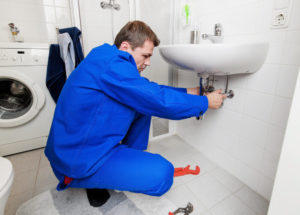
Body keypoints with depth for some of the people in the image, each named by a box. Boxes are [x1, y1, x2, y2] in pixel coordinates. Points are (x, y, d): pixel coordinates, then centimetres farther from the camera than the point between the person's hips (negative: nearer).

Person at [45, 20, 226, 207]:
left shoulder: (108, 59, 7)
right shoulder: (111, 64, -24)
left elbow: (151, 90, 10)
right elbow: (160, 101, -25)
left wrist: (188, 92, 8)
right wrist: (205, 102, -10)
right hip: (78, 160, -9)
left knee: (145, 104, 9)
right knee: (163, 174, -19)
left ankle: (131, 156, 16)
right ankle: (95, 182, 1)